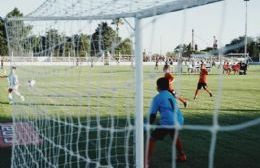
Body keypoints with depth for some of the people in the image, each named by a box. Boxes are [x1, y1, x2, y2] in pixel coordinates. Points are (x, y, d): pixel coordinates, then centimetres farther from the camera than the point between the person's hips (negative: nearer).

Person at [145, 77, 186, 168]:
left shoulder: (157, 97, 3)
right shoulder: (170, 95, 23)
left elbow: (152, 114, 1)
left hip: (168, 122, -7)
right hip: (179, 120, 7)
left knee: (151, 139, 2)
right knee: (175, 136, 37)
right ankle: (182, 156, 51)